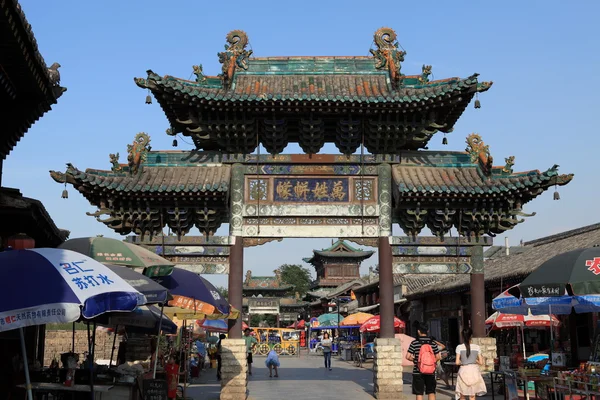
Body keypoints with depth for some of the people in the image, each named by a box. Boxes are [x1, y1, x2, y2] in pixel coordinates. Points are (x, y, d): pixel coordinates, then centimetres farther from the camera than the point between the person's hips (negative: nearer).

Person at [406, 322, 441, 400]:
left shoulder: (414, 343, -7)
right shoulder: (433, 343, 0)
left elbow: (408, 356, -12)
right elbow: (438, 357, 0)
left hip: (418, 372, -2)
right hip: (431, 372, 2)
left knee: (419, 393, 5)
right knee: (431, 392, 12)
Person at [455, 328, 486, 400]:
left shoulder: (459, 347, -6)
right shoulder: (476, 347, -2)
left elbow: (457, 362, -10)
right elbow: (481, 362, -1)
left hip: (464, 371, -1)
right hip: (474, 371, 1)